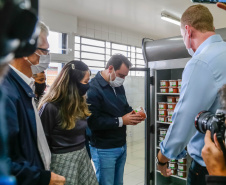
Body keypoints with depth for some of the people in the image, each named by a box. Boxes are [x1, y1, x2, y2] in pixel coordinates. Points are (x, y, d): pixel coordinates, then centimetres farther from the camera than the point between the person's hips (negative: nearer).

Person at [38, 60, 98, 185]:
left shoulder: (80, 101, 4)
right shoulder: (50, 107, -19)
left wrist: (86, 152, 16)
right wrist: (47, 174, -6)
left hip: (83, 155, 7)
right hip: (63, 160, -7)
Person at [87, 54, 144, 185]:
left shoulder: (119, 86, 8)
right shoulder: (93, 88, -19)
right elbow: (93, 121, -26)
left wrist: (134, 114, -2)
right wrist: (121, 121, -21)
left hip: (122, 145, 8)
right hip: (104, 149, -8)